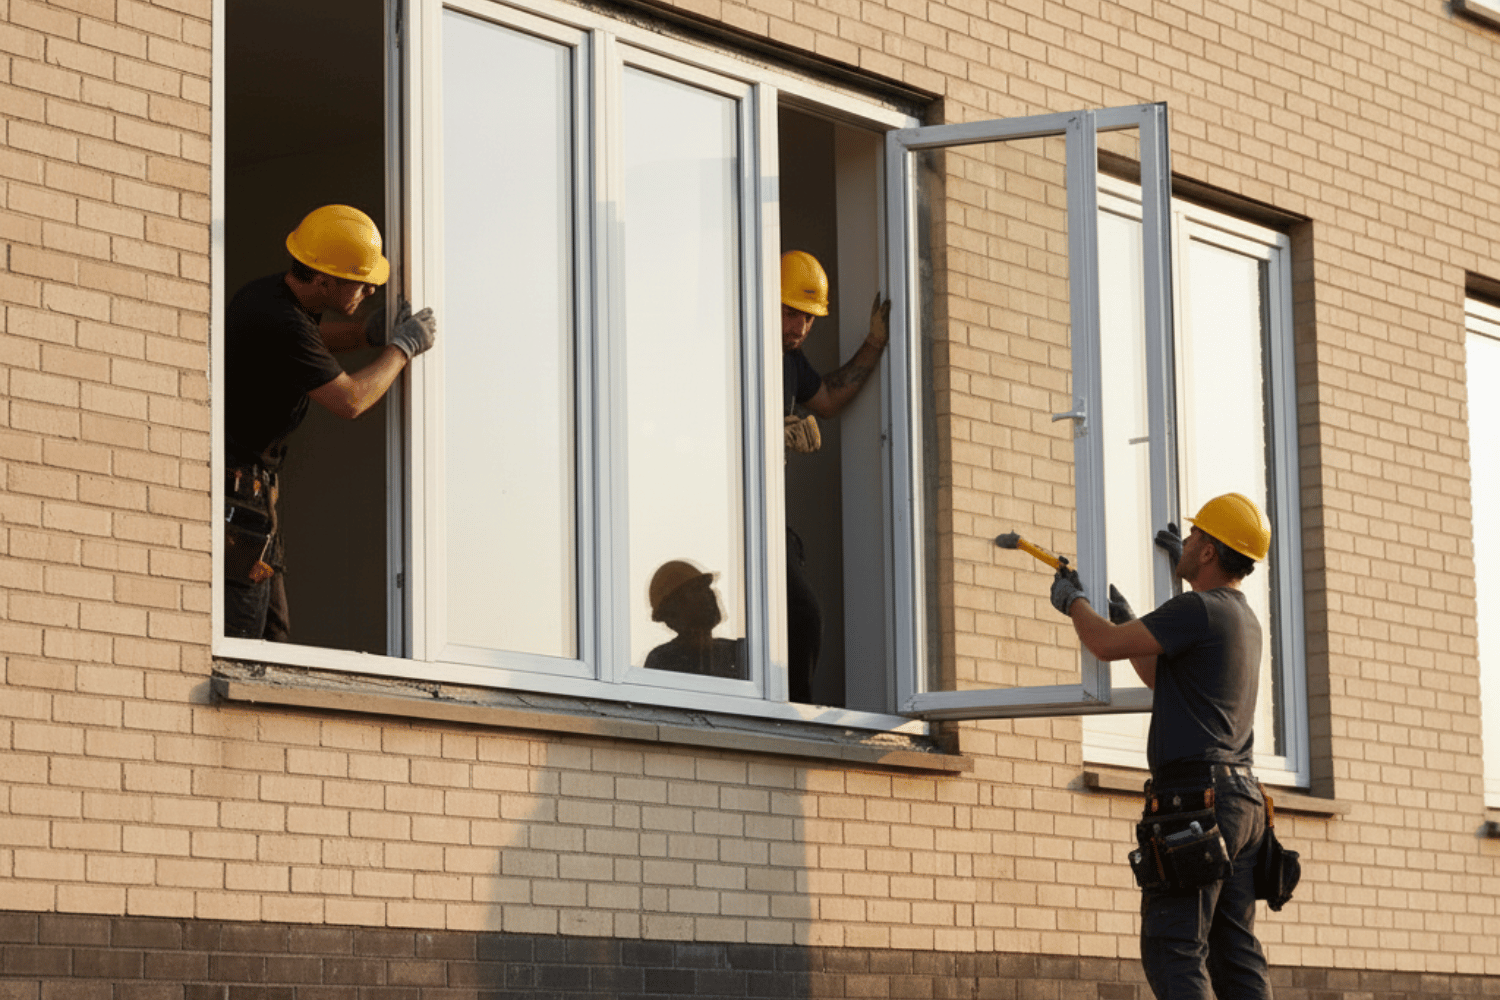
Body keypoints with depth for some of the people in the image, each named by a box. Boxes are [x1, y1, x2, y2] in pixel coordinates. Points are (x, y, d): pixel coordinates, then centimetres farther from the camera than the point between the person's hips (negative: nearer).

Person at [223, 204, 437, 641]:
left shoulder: (273, 293, 8)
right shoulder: (279, 323, -23)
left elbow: (308, 337, 33)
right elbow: (349, 400, -18)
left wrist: (366, 333, 15)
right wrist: (401, 348, -3)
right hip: (235, 490, -11)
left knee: (272, 636, 8)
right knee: (238, 646, -14)